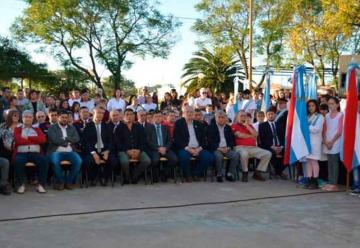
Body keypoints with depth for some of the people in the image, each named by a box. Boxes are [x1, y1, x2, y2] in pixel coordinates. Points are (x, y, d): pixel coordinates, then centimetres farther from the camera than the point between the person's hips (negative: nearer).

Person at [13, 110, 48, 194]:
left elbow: (43, 139, 1)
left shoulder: (37, 129, 22)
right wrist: (35, 140, -1)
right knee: (18, 161, -34)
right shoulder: (17, 129, 16)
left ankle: (41, 185, -22)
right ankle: (20, 185, -18)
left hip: (35, 153, 1)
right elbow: (18, 140, -5)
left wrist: (28, 138, -3)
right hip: (21, 153, -1)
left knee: (44, 161, -29)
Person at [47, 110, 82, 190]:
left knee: (78, 161, -27)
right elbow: (55, 140, -9)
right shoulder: (52, 128, 8)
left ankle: (69, 181, -8)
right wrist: (68, 141, -2)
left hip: (69, 152, 3)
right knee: (55, 161, -36)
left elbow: (77, 139, 3)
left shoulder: (72, 128, 19)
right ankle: (60, 181, -11)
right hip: (56, 152, -3)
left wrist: (65, 139, -6)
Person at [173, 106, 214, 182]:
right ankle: (187, 175, -9)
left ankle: (196, 174, 0)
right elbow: (177, 139, -5)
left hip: (198, 149, 4)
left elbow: (203, 138, 14)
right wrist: (188, 148, -16)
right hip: (184, 149, -4)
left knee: (210, 157, -20)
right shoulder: (179, 123, 6)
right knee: (184, 156, -36)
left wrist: (199, 148, -6)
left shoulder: (198, 124, 19)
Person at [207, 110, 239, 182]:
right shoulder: (210, 127, 7)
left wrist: (228, 147, -5)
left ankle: (230, 174, -10)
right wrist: (218, 148, -15)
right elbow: (209, 141, -3)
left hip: (227, 149, 4)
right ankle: (219, 174, -16)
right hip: (216, 149, -4)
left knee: (236, 155, -25)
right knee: (219, 156, -36)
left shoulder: (228, 128, 20)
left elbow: (232, 140, 15)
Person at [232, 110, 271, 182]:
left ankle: (257, 173, -5)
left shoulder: (249, 126, 24)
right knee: (244, 153, -41)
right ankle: (245, 173, -19)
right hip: (240, 147, -6)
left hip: (253, 148, 6)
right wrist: (252, 136, 5)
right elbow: (240, 135, -8)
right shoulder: (234, 125, 9)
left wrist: (247, 126, 2)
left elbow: (255, 134, 6)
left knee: (268, 154, -11)